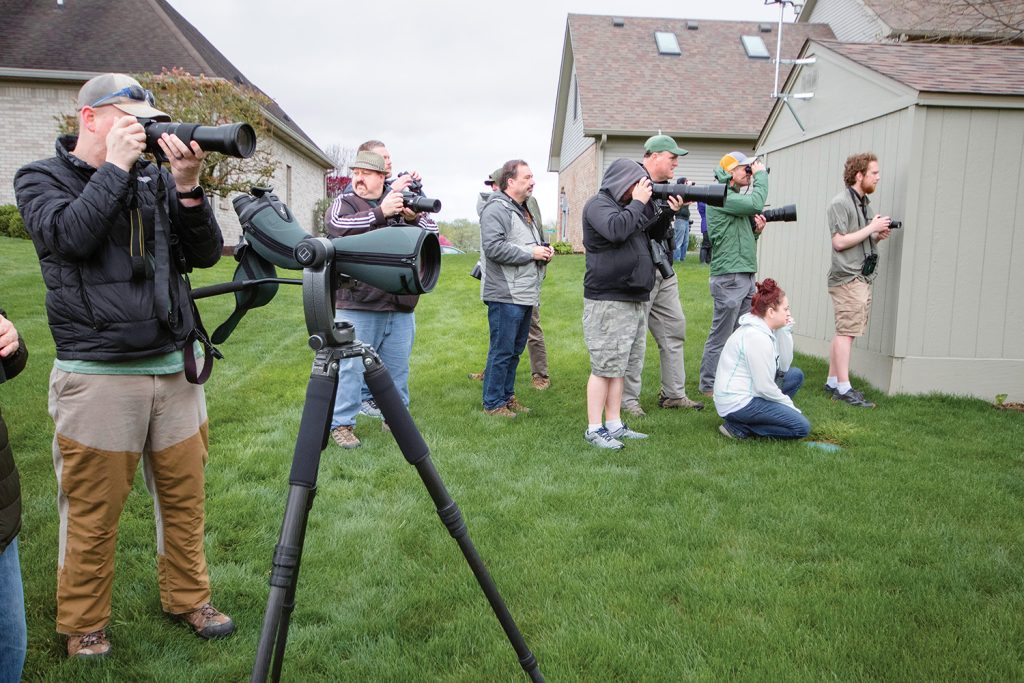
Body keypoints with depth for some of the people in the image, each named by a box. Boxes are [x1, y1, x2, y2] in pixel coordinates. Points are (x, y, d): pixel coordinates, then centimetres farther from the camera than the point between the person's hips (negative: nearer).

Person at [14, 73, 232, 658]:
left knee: (185, 497, 11)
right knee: (93, 513, 5)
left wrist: (187, 187, -9)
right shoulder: (41, 180, 2)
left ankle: (189, 599, 29)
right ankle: (84, 627, 24)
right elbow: (70, 236, -18)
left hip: (174, 369, 4)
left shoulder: (155, 178, 10)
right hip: (98, 378, -3)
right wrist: (115, 166, -12)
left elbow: (206, 254, 3)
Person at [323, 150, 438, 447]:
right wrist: (381, 212, -27)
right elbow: (337, 225, -18)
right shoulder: (344, 202, 3)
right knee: (351, 365, -1)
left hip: (400, 305, 4)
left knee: (398, 366, 12)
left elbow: (432, 231, 5)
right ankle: (341, 423, 9)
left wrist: (414, 216, -17)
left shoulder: (402, 200, 12)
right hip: (357, 305, -3)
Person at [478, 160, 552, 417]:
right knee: (502, 350, -4)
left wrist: (545, 251, 10)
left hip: (525, 296, 10)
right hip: (506, 296, -10)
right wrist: (531, 253, -18)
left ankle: (507, 395, 27)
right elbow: (494, 247, -24)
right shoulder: (497, 208, -12)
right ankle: (493, 403, 6)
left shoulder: (523, 210, 21)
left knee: (515, 350, 16)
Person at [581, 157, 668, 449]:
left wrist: (667, 212, 8)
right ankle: (594, 429, 1)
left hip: (635, 300, 9)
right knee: (605, 367, -7)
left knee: (620, 366, 12)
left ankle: (614, 424, 19)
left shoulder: (629, 205, 19)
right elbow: (615, 230, -25)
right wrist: (638, 202, -14)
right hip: (607, 301, -9)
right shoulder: (598, 204, -6)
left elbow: (654, 234, 26)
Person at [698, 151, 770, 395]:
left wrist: (757, 229, 5)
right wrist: (761, 174, -8)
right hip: (729, 277, -9)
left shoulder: (736, 197, 20)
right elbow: (756, 204, -22)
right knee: (720, 338, -3)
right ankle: (708, 386, 7)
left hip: (746, 276, 9)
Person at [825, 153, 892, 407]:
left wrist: (878, 236, 5)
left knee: (843, 332, 10)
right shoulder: (840, 203, -9)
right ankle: (844, 388, -8)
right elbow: (839, 242, -16)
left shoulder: (865, 203, 18)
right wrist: (872, 228, -13)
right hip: (847, 278, -9)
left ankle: (833, 382, 15)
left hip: (862, 277, 9)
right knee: (846, 331, -9)